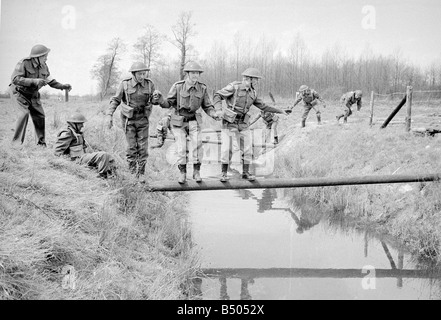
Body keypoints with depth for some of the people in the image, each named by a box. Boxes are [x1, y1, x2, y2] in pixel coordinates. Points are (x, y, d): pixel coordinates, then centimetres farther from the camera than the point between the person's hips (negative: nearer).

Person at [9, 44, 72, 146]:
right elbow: (15, 79, -32)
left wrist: (63, 86, -4)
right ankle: (16, 141, -19)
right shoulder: (24, 63, -23)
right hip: (19, 92, -7)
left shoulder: (44, 67, -2)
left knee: (39, 116, 2)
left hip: (33, 95, 7)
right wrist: (34, 81, -39)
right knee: (25, 112, -26)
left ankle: (41, 143, 16)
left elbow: (50, 81, 11)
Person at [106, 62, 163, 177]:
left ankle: (141, 173, 11)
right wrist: (109, 115, -13)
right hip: (128, 119, -2)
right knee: (131, 147, -5)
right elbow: (115, 100, -4)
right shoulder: (125, 84, -11)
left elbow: (154, 100, 2)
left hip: (143, 119, 2)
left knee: (143, 147, 0)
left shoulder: (149, 84, -6)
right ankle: (132, 173, 6)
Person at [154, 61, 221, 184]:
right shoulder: (178, 86, -18)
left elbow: (207, 107, -2)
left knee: (197, 143, -18)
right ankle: (182, 174, 12)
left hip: (193, 121, 2)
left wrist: (214, 115, -23)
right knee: (181, 148, -7)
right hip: (178, 122, -1)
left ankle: (196, 172, -3)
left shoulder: (202, 88, -11)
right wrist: (160, 97, -34)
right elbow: (167, 104, -13)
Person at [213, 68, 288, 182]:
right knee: (227, 148, -9)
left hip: (243, 123, 5)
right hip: (230, 121, -5)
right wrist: (219, 110, -27)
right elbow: (217, 96, -12)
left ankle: (245, 173, 15)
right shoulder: (234, 87, -12)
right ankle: (224, 173, 4)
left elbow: (263, 106, 17)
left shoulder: (252, 93, 7)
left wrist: (279, 111, 18)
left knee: (247, 148, 3)